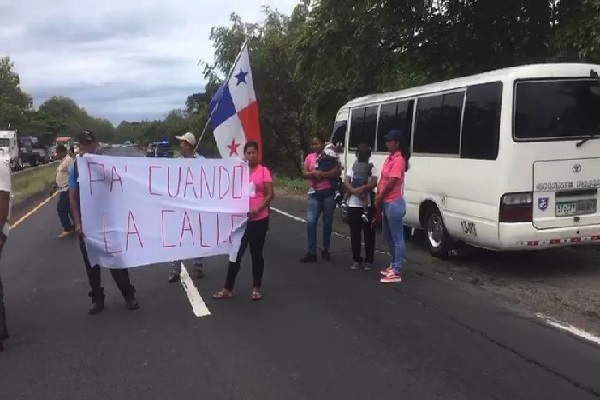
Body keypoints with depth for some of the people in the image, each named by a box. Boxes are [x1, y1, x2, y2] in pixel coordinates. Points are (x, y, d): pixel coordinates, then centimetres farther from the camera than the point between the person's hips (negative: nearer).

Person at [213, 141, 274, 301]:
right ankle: (228, 289, 15)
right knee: (236, 253, 7)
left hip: (259, 219, -2)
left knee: (256, 253, 9)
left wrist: (257, 210, -18)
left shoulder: (264, 171, -4)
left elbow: (270, 194, -6)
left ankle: (256, 288, 21)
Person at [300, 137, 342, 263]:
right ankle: (312, 253, -3)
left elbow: (338, 172, -13)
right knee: (311, 222, -7)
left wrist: (322, 174, -18)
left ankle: (326, 250, 21)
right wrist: (314, 173, -16)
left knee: (327, 223, 7)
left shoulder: (331, 156, 0)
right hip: (314, 193, 3)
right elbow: (305, 174, 3)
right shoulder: (310, 157, 9)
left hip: (328, 193, -2)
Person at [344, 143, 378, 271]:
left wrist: (363, 188, -26)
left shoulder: (372, 167, 4)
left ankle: (368, 260, 7)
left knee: (368, 233, 0)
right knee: (354, 233, 6)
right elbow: (346, 182, 2)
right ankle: (356, 259, 15)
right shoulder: (353, 166, 13)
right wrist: (355, 191, -16)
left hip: (368, 204, -3)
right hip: (353, 204, 3)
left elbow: (374, 183, -10)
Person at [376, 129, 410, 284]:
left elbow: (391, 182, -18)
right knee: (388, 236, 19)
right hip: (386, 203, 10)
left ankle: (397, 272, 2)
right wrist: (378, 198, 3)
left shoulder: (399, 159, -16)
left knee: (397, 238, -3)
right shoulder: (389, 158, 13)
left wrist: (379, 199, -7)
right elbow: (383, 179, 14)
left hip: (394, 203, -10)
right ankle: (393, 265, 31)